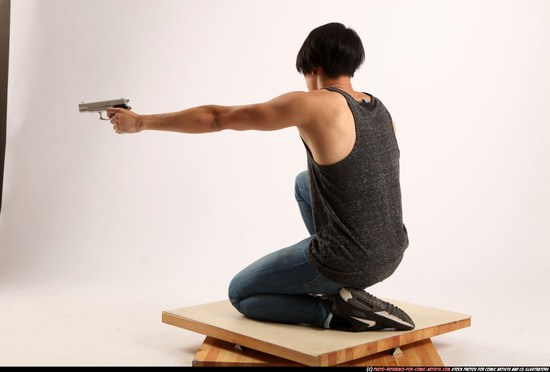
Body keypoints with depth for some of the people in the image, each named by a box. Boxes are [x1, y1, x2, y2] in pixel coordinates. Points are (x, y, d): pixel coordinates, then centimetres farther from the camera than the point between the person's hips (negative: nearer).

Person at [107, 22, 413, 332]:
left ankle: (338, 311, -2)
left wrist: (140, 122, 1)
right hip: (392, 255, 7)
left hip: (347, 263, -7)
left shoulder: (314, 104, -16)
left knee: (240, 294, 18)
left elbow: (216, 118, -9)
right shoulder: (380, 109, 5)